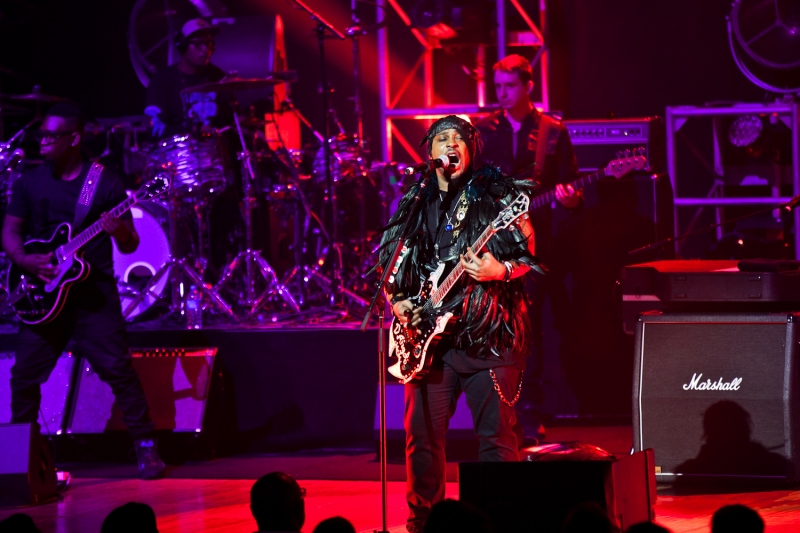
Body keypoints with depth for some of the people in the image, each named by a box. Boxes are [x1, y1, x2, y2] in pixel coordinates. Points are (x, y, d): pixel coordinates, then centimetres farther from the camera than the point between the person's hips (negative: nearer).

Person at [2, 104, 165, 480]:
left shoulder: (105, 183, 0)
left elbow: (130, 246, 1)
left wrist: (120, 232, -22)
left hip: (94, 293, -3)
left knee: (118, 369, -10)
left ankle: (146, 448, -2)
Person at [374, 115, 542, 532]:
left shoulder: (498, 195, 2)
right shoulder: (413, 204, 12)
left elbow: (529, 256, 0)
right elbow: (388, 265, 18)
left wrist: (500, 271, -19)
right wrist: (398, 302, 2)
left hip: (489, 331, -3)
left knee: (497, 434, -3)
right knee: (423, 433, 3)